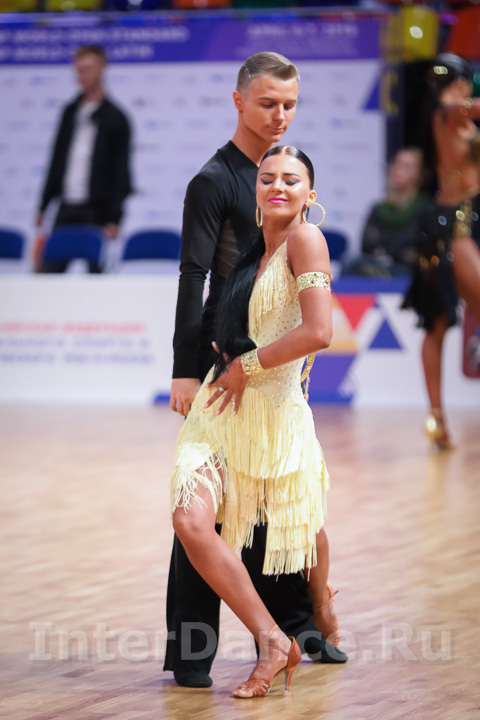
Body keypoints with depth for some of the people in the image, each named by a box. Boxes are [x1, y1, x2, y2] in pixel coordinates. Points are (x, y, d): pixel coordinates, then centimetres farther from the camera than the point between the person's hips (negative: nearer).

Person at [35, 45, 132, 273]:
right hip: (67, 208, 5)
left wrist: (114, 218, -12)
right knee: (49, 270, -1)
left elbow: (120, 172, -6)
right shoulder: (70, 112, 13)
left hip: (96, 211, -5)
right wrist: (44, 204, 14)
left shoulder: (115, 118, -3)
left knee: (96, 270, -2)